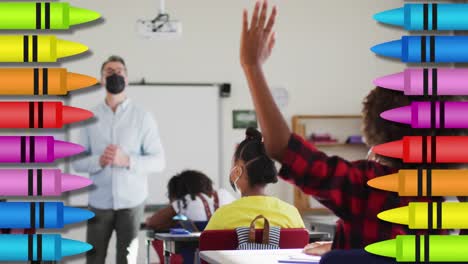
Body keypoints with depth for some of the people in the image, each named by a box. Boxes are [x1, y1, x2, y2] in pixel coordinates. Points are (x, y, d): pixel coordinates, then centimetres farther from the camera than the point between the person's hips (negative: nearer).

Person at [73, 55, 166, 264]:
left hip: (131, 201, -1)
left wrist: (127, 160, -18)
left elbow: (158, 161, -2)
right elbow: (77, 161, 4)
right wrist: (99, 161, -17)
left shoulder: (142, 117, 0)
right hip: (99, 202, 2)